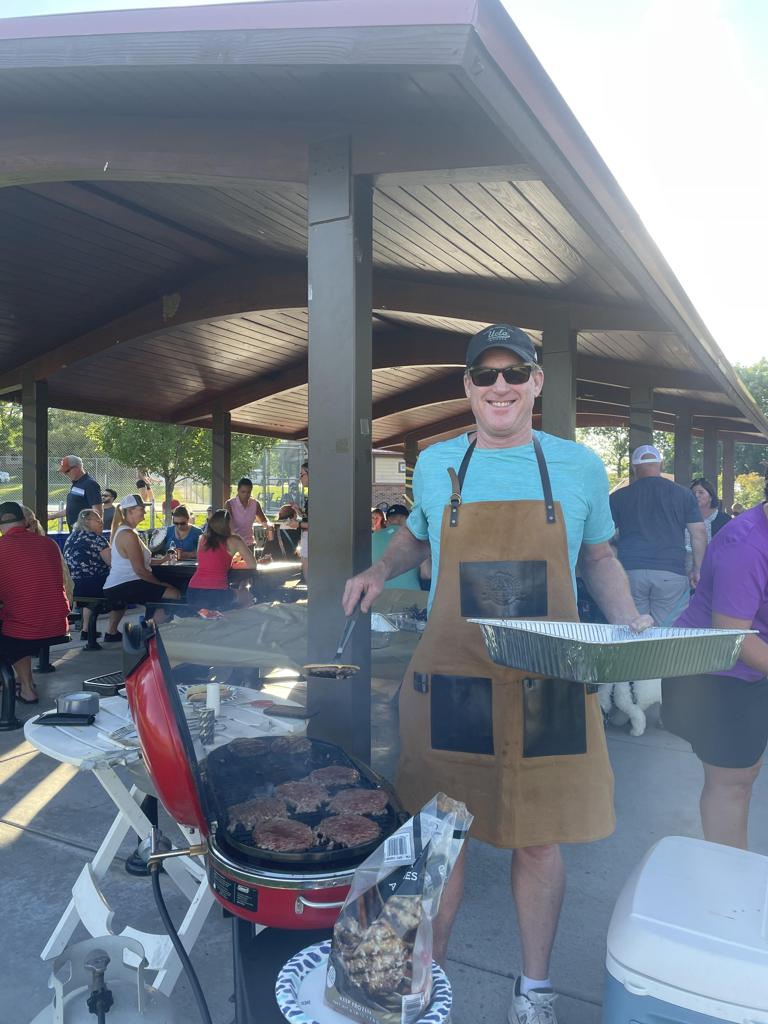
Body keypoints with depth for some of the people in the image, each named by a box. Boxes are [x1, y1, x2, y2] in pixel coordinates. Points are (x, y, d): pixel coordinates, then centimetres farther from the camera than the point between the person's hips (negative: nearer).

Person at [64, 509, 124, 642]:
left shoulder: (71, 537, 12)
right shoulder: (96, 539, -11)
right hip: (93, 586, -8)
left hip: (72, 588, 8)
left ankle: (86, 630, 35)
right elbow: (113, 562, -15)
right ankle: (111, 632, 13)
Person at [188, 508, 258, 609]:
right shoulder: (233, 541, 1)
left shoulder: (202, 539, 13)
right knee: (246, 595, 23)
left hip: (192, 593, 5)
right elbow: (252, 565, 5)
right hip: (217, 594, -5)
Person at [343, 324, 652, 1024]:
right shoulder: (435, 465, 4)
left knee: (539, 839, 12)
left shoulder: (578, 466, 3)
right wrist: (378, 572, 4)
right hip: (449, 683, 1)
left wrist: (630, 623, -2)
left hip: (548, 686, 0)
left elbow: (598, 557, 13)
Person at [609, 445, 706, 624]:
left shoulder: (619, 497, 6)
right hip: (671, 573, 0)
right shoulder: (683, 494, 7)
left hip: (630, 571, 0)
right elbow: (699, 533, 6)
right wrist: (696, 570, 12)